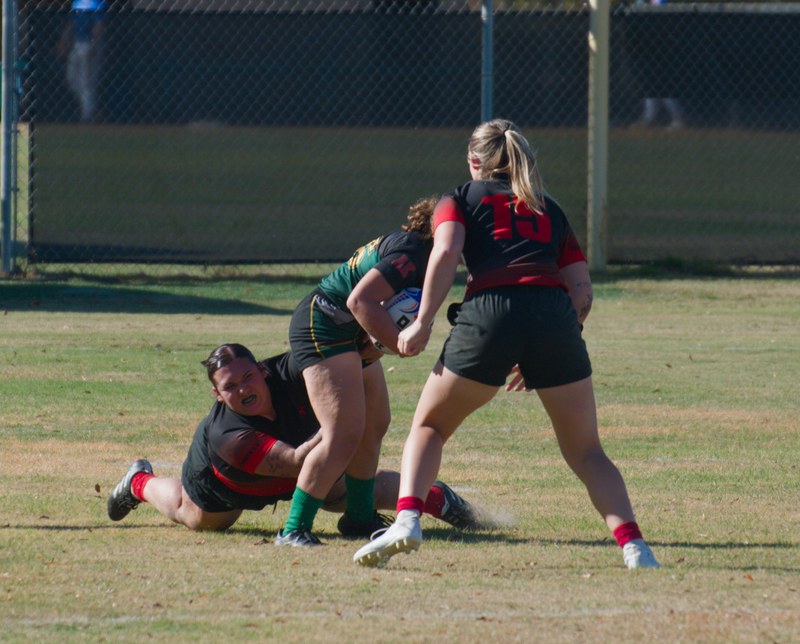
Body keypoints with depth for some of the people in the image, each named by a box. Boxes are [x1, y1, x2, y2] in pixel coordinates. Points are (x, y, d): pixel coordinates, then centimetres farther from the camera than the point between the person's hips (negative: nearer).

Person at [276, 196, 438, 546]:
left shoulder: (414, 246, 10)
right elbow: (360, 300, -30)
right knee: (344, 434, -19)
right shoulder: (410, 254, -22)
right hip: (323, 329, -11)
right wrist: (401, 344, -27)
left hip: (350, 334, 11)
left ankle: (361, 516, 33)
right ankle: (294, 529, -18)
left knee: (375, 425, 19)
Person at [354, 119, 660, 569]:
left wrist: (423, 323, 0)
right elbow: (582, 292, 20)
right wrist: (539, 360, 26)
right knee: (586, 452, 11)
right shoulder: (550, 210, 30)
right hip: (555, 311, 2)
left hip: (490, 313, -2)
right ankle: (632, 543, -9)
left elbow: (446, 252, -1)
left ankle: (408, 519, -4)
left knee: (430, 425, 18)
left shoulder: (460, 200, 21)